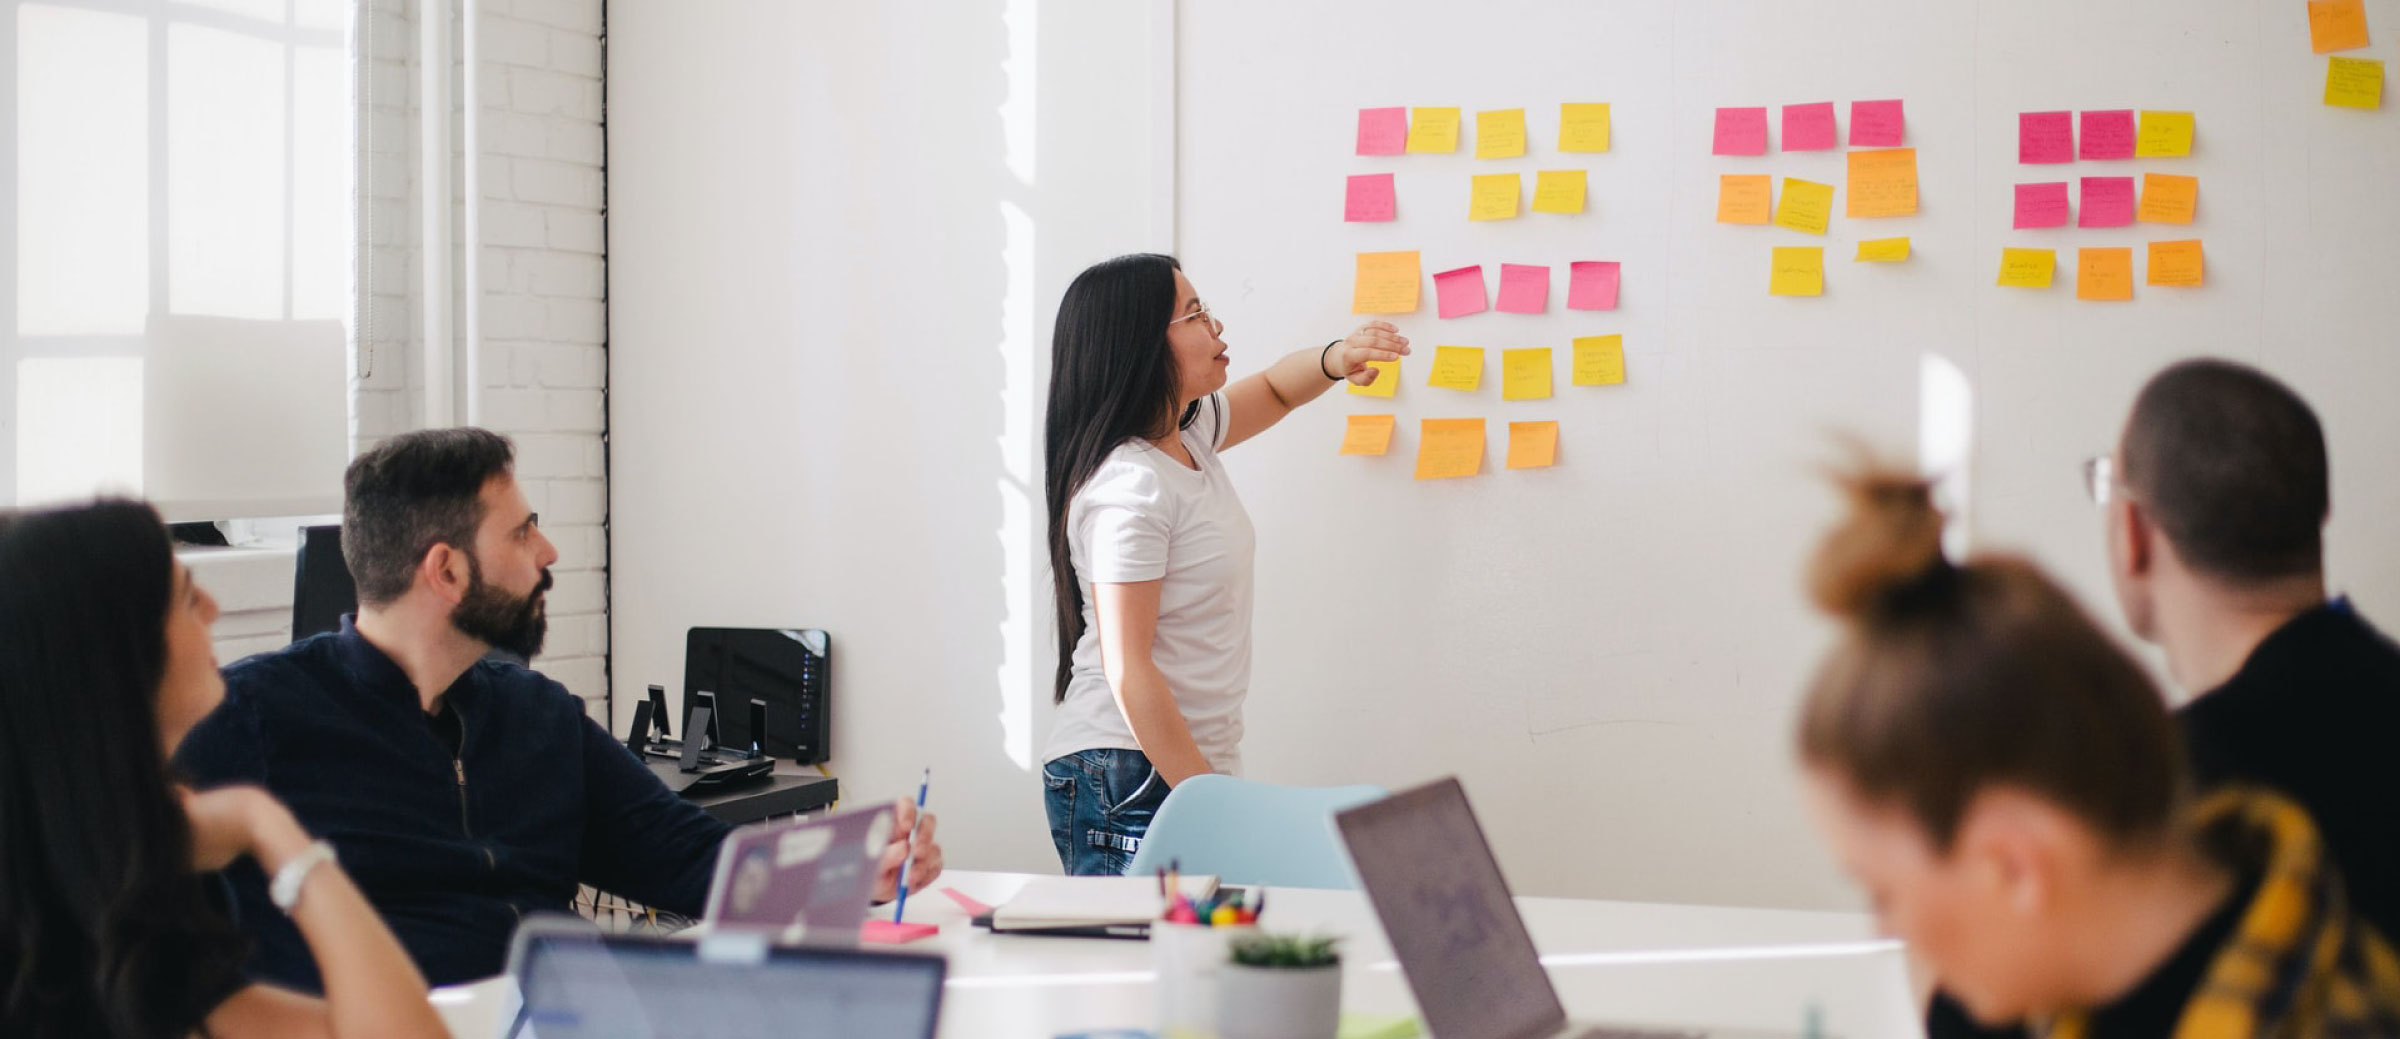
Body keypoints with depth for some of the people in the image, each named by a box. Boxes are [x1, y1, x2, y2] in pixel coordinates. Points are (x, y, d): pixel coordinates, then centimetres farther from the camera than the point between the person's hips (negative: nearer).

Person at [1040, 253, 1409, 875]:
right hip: (1130, 782, -9)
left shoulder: (1188, 434, 9)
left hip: (1192, 764, 9)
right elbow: (1128, 671, -20)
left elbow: (1273, 391, 30)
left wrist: (1335, 359, 6)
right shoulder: (1128, 487, -18)